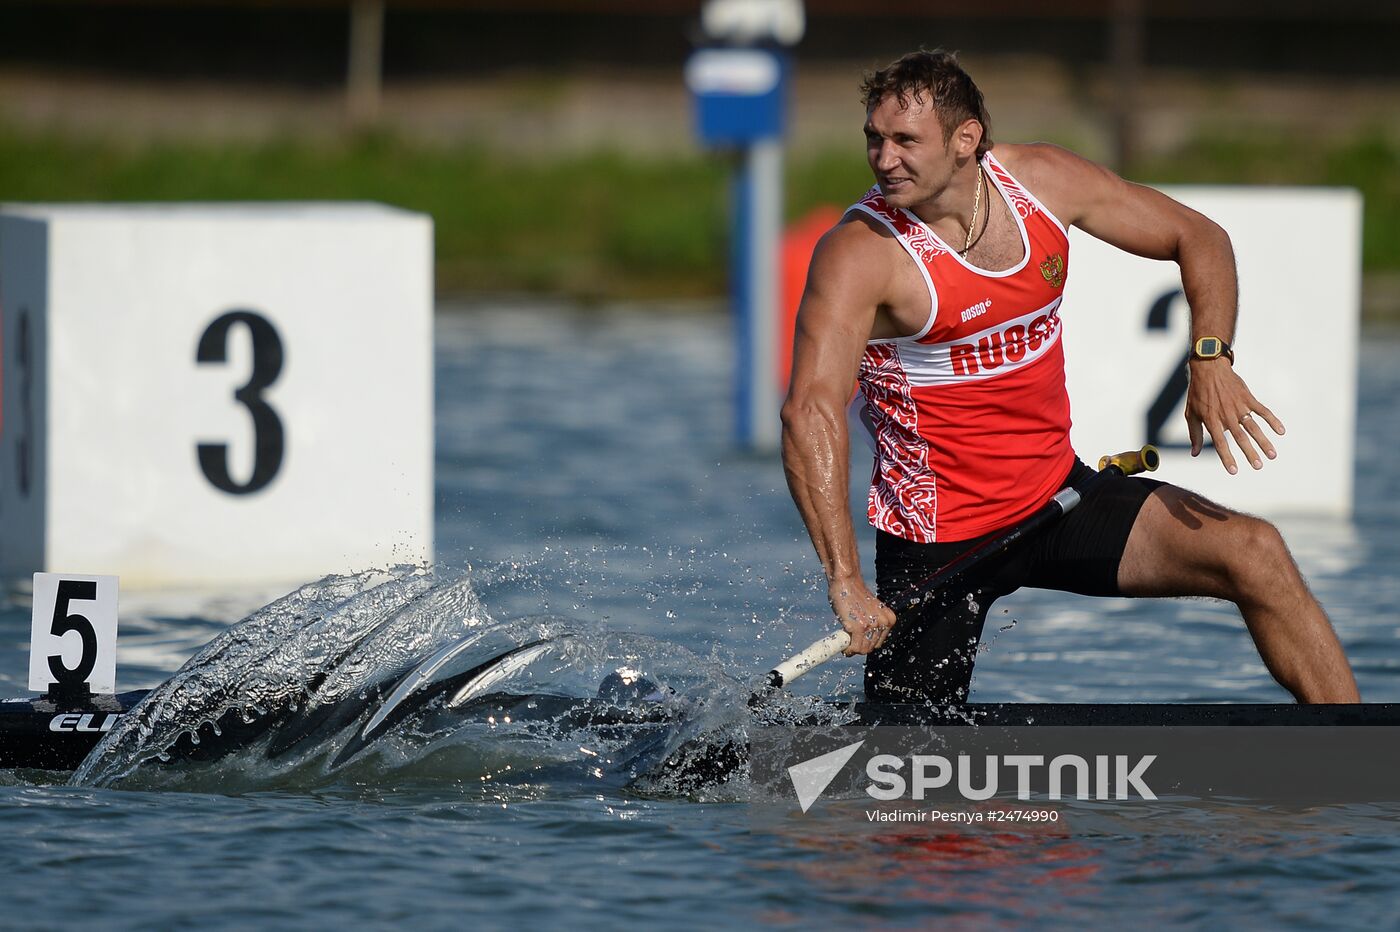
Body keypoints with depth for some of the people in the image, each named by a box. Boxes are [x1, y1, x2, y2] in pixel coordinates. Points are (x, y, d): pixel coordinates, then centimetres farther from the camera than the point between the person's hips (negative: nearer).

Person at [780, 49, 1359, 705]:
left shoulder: (1042, 180, -6)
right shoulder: (860, 252, -22)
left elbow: (1197, 238, 7)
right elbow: (812, 412, -34)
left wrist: (1212, 359, -12)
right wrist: (845, 581, -44)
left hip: (1057, 496, 5)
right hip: (940, 540, -5)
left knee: (1253, 554, -11)